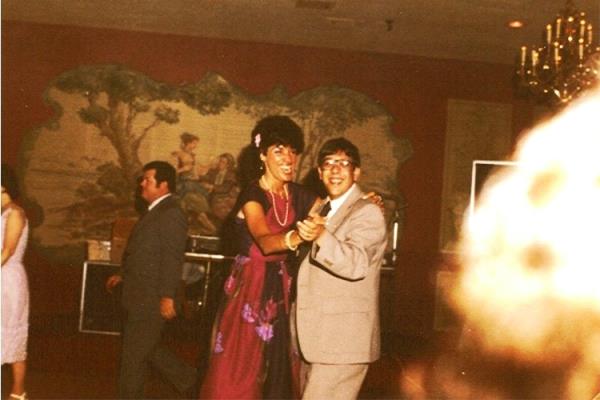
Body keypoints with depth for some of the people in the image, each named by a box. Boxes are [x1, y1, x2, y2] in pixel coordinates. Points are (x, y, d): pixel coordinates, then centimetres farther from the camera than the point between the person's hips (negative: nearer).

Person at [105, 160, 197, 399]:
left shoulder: (171, 215, -15)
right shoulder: (155, 212, 15)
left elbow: (173, 259, -21)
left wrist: (168, 296, -24)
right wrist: (123, 276, 23)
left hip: (151, 299, -10)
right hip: (140, 297, 10)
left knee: (134, 354, -1)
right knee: (148, 349, 17)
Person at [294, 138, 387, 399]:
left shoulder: (368, 213, -10)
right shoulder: (323, 211, 17)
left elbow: (356, 264, -28)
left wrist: (321, 236, -41)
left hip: (343, 340, -9)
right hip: (318, 337, 9)